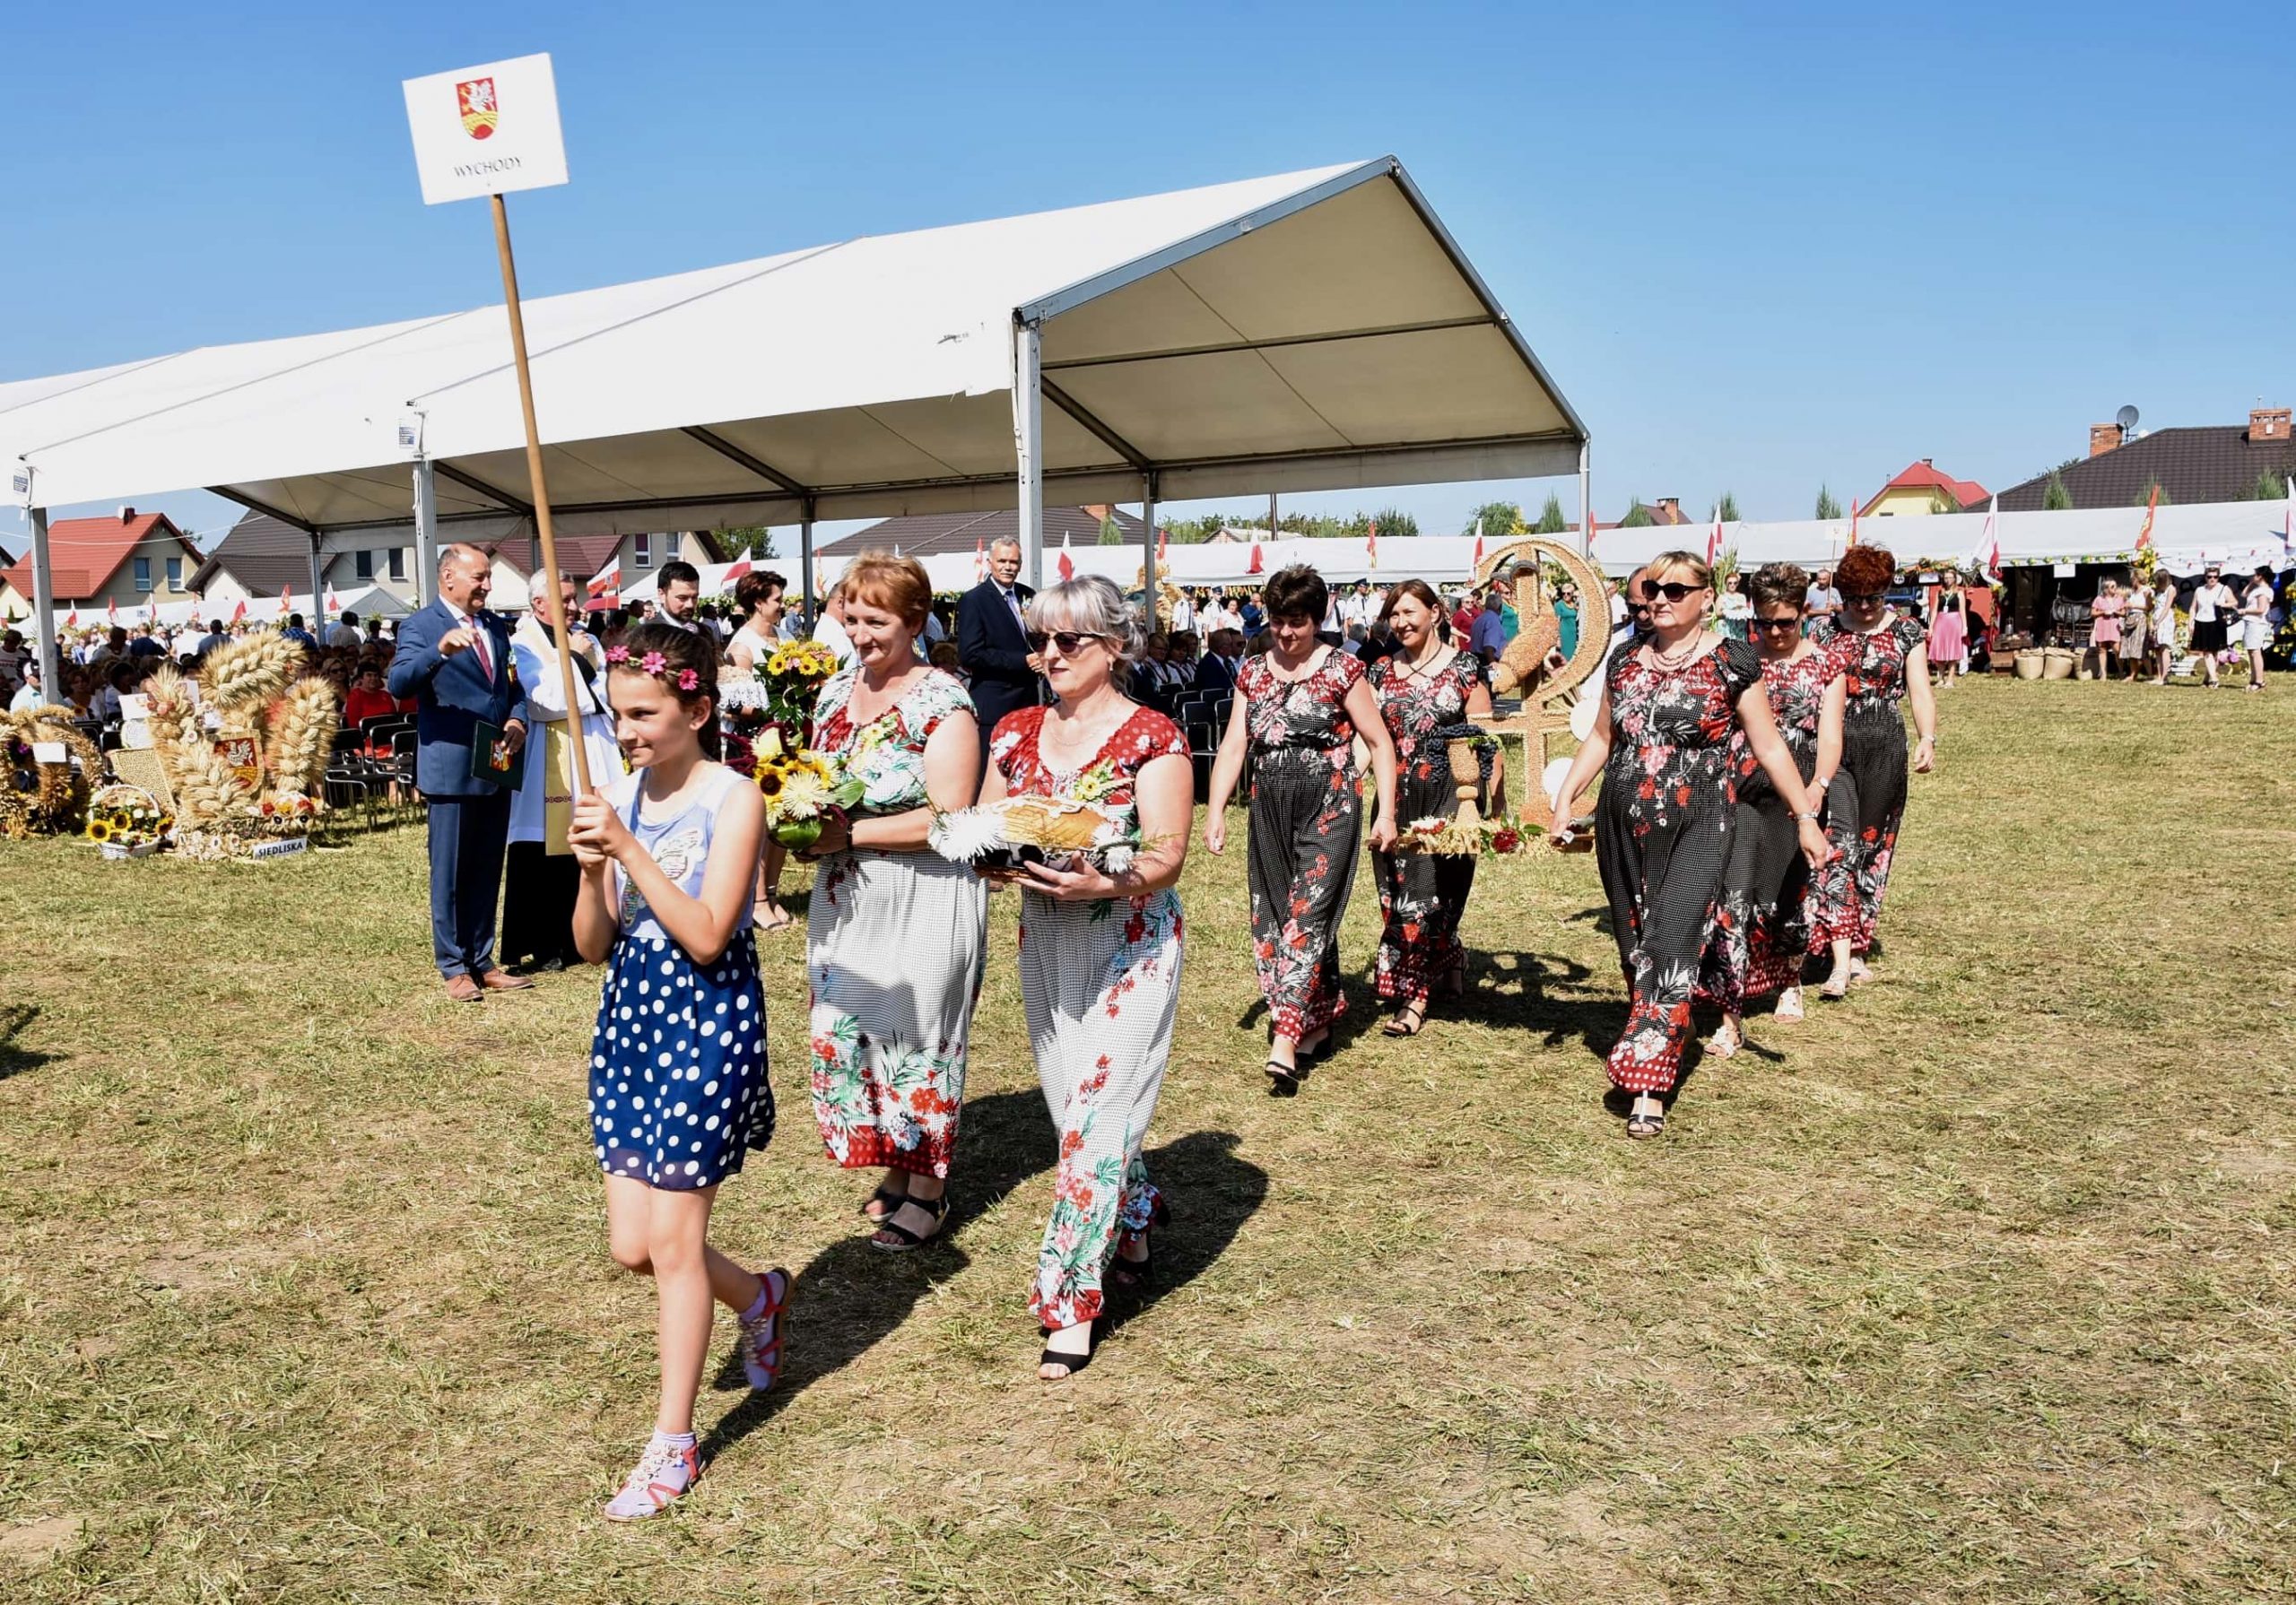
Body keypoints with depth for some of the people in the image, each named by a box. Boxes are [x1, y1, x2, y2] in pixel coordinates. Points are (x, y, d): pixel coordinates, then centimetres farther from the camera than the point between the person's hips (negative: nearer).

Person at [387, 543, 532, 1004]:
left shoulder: (496, 626, 13)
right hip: (450, 770, -6)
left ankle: (483, 961, 22)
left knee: (487, 871, 12)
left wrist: (517, 720, -1)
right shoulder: (420, 625, -7)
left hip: (497, 768, 6)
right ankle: (454, 967, 13)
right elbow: (398, 684, -21)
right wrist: (440, 649, -37)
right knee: (450, 873, 3)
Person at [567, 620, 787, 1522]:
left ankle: (673, 1445, 19)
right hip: (630, 1013, 6)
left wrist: (629, 849, -23)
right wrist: (592, 870, -15)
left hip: (708, 1019, -6)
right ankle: (758, 1297, 41)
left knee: (672, 1242, 1)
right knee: (631, 1245, 10)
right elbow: (592, 946, 4)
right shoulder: (617, 797, 3)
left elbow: (706, 938, -20)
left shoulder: (732, 801, -12)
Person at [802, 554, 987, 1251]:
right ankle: (897, 1166, 32)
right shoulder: (835, 691, 8)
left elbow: (949, 817, -21)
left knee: (917, 1035, 4)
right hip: (845, 898, 7)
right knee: (852, 1033, 13)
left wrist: (847, 834, -21)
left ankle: (927, 1188, 21)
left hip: (922, 899, -7)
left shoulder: (942, 703, -14)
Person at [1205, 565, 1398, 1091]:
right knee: (1273, 918, 8)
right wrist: (1216, 811, -5)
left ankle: (1286, 1039, -14)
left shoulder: (1340, 670, -4)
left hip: (1328, 810, -5)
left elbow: (1379, 742, -1)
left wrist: (1386, 813, -7)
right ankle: (1319, 1019, 24)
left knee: (1307, 915, -12)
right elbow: (1233, 747, 5)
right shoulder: (1253, 674, 8)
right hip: (1270, 813, 5)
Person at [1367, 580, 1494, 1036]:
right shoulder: (1382, 671, 10)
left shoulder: (1463, 667, -2)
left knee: (1427, 892, -5)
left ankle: (1414, 996, 3)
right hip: (1396, 797, 4)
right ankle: (1449, 966, 26)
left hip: (1445, 796, -4)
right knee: (1396, 891, 5)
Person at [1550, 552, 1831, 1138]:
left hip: (1696, 828, -5)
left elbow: (1769, 746, 0)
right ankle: (1663, 1038, 30)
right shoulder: (1626, 660, 10)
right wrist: (1566, 797, 5)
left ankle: (1648, 1085, -12)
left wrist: (1806, 816, -2)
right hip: (1624, 826, 5)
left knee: (1674, 947, -11)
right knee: (1635, 947, 10)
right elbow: (1601, 738, 16)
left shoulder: (1729, 662, -3)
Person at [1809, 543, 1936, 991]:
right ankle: (1841, 957, -9)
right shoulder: (1825, 630, 6)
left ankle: (1858, 949, 13)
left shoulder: (1906, 632, 4)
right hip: (1831, 744, 0)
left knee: (1872, 845, 3)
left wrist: (1928, 739, -17)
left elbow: (1920, 692, -2)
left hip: (1883, 746, 0)